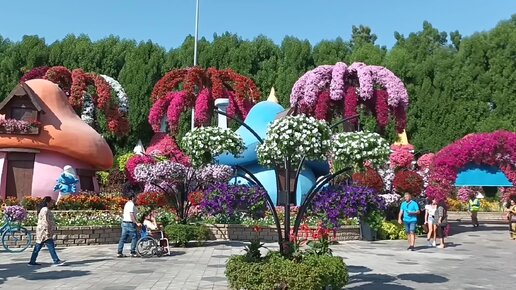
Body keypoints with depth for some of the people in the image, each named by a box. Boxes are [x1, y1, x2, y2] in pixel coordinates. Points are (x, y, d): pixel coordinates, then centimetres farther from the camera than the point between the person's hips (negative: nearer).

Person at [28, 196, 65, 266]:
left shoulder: (44, 209, 18)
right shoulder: (45, 210, -15)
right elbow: (45, 222, -21)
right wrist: (47, 231, -21)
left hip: (42, 233, 11)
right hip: (44, 232, -11)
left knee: (38, 247, 13)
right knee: (51, 247, -9)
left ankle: (32, 262, 18)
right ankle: (56, 261, -8)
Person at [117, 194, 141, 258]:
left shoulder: (127, 204, 17)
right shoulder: (131, 204, -13)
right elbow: (131, 215, -21)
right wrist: (136, 223, -25)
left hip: (124, 223, 10)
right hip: (130, 223, -10)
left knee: (123, 238, 9)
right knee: (134, 238, -1)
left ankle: (119, 253, 10)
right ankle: (133, 252, 0)